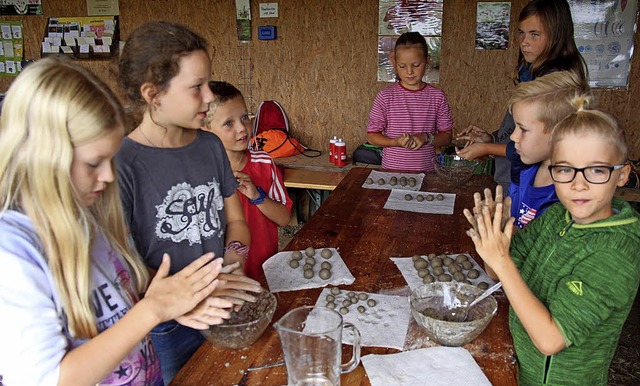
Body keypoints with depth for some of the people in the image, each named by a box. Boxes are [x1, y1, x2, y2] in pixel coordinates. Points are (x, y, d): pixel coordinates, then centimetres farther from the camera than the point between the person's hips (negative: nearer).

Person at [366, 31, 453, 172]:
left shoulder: (437, 96, 1)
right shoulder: (385, 96, -3)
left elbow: (446, 136, 6)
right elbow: (372, 136, 0)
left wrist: (426, 138, -13)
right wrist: (396, 142, -16)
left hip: (426, 171, 1)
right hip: (391, 170, -1)